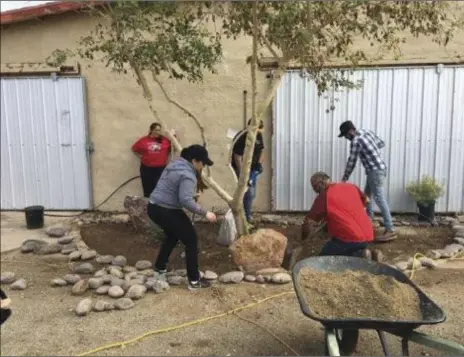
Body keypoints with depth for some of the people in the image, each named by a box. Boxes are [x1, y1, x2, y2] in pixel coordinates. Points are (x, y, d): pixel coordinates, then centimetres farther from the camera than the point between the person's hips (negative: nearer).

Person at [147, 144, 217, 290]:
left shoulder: (176, 164, 12)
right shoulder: (188, 175, -19)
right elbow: (185, 201, -29)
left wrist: (193, 195, 22)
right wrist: (205, 213, -22)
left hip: (154, 207, 10)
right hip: (166, 211, -10)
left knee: (173, 236, 31)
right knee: (191, 240, 1)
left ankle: (160, 266, 41)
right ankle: (194, 281, 4)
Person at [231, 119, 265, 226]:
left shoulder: (259, 135, -3)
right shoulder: (242, 138, -24)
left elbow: (261, 150, 12)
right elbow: (237, 158, -25)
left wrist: (259, 163, -6)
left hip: (253, 168, 8)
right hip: (243, 169, -7)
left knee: (252, 194, 13)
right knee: (249, 193, -12)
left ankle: (247, 217, 29)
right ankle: (246, 219, 1)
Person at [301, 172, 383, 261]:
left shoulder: (324, 196, -6)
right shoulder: (351, 186, 12)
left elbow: (309, 221, -4)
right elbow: (366, 200, 31)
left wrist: (303, 239, 12)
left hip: (349, 238, -8)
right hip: (368, 236, 8)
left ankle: (360, 255, -10)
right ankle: (366, 254, 3)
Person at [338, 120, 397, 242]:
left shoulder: (356, 141, -15)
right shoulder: (367, 132, 10)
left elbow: (352, 161, -11)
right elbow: (382, 144, 20)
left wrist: (345, 178, -1)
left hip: (375, 171, -10)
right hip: (380, 168, 10)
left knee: (379, 199, -12)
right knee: (367, 194, 23)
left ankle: (390, 230, -15)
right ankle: (369, 217, 39)